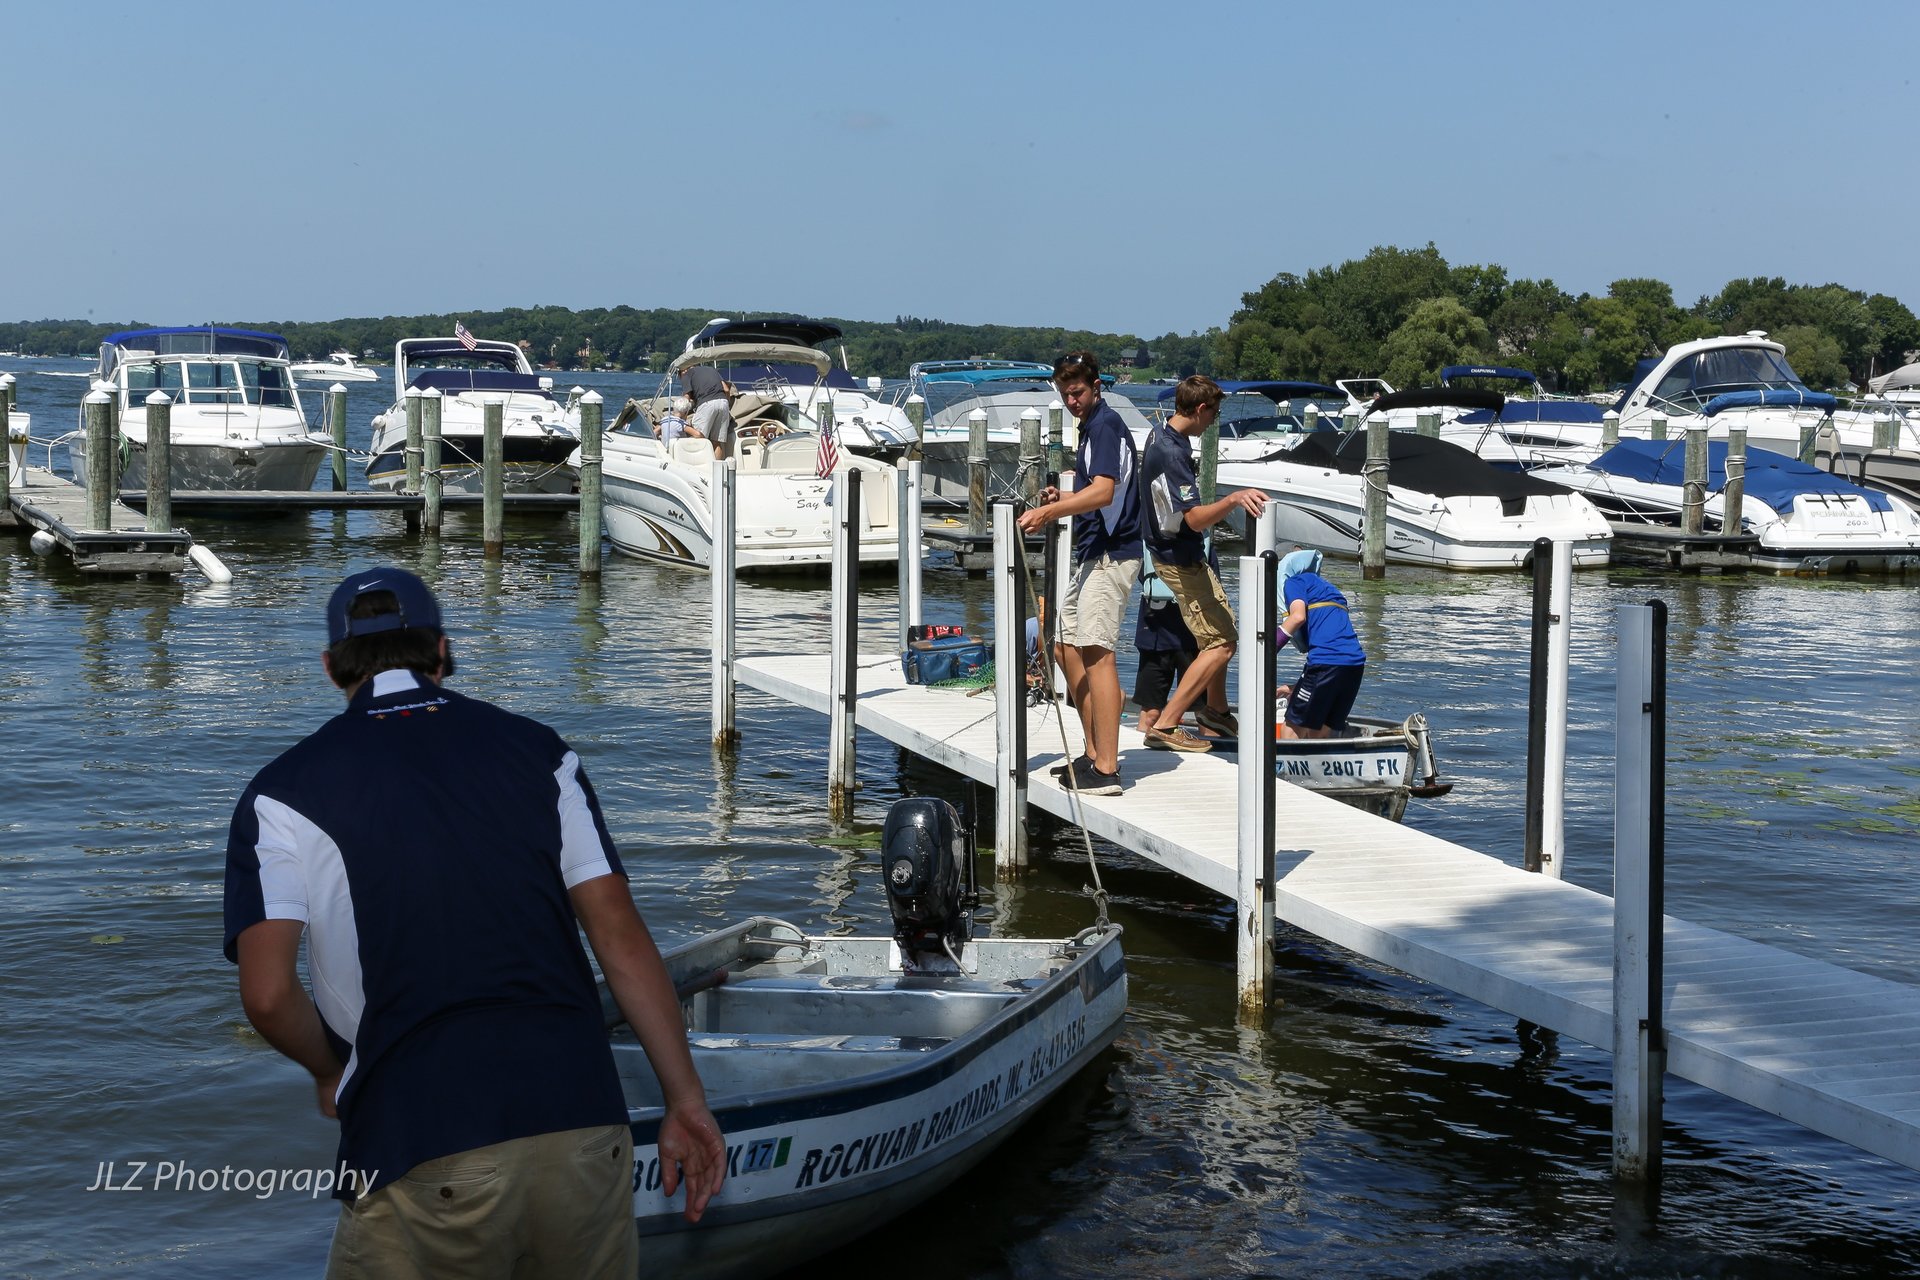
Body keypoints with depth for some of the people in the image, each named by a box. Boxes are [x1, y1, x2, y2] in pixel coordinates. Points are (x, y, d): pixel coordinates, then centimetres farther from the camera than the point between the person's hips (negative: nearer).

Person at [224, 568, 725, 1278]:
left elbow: (268, 995, -5)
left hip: (421, 1158, -3)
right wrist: (686, 1100, 11)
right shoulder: (537, 749, 13)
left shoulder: (284, 793, 6)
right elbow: (622, 938, 7)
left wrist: (331, 1070, 17)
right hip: (587, 1130, 3)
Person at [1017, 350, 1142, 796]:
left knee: (1096, 652, -15)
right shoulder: (1091, 426, 20)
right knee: (1066, 646, 14)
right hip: (1093, 554, 11)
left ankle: (1107, 770, -18)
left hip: (1111, 554, -11)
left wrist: (1048, 512, -34)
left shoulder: (1106, 425, -12)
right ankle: (1095, 753, 18)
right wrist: (1059, 500, 13)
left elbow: (1103, 492, -26)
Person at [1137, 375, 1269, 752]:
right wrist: (1233, 500, -51)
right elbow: (1195, 518, -36)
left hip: (1185, 554, 11)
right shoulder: (1172, 453, -29)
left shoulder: (1162, 436, 4)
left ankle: (1214, 710, 37)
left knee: (1224, 630, 22)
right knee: (1220, 643, -12)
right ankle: (1165, 726, -14)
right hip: (1180, 560, -11)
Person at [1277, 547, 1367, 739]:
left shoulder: (1293, 581, 10)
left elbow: (1298, 616, -12)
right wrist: (1296, 688, 35)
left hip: (1325, 662, -7)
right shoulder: (1327, 588, 33)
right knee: (1320, 735, 12)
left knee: (1291, 731, -1)